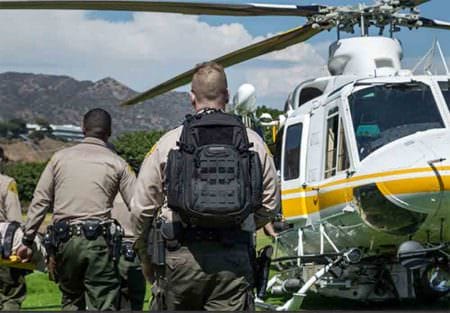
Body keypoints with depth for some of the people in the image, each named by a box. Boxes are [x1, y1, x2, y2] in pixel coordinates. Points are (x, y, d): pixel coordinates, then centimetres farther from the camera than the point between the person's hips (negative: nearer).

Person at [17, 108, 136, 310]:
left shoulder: (60, 158, 10)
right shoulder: (117, 163, 5)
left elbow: (39, 202, 9)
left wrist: (27, 241, 13)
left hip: (64, 240, 2)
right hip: (99, 241, -2)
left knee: (71, 300, 18)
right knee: (103, 305, 0)